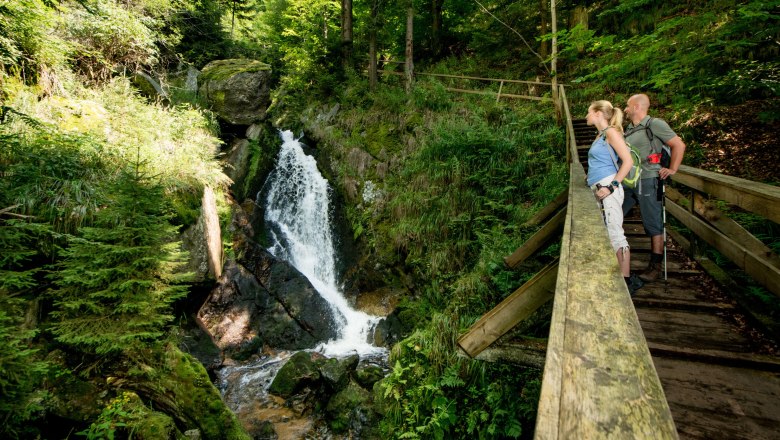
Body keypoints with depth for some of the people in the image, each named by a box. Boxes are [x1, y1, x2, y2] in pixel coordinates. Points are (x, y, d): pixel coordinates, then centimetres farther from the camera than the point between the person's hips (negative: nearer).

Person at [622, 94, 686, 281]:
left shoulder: (655, 125, -7)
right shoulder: (629, 128, 14)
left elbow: (679, 145, -8)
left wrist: (672, 170, -8)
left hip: (648, 182, -7)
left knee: (653, 225, 1)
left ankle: (656, 266, 11)